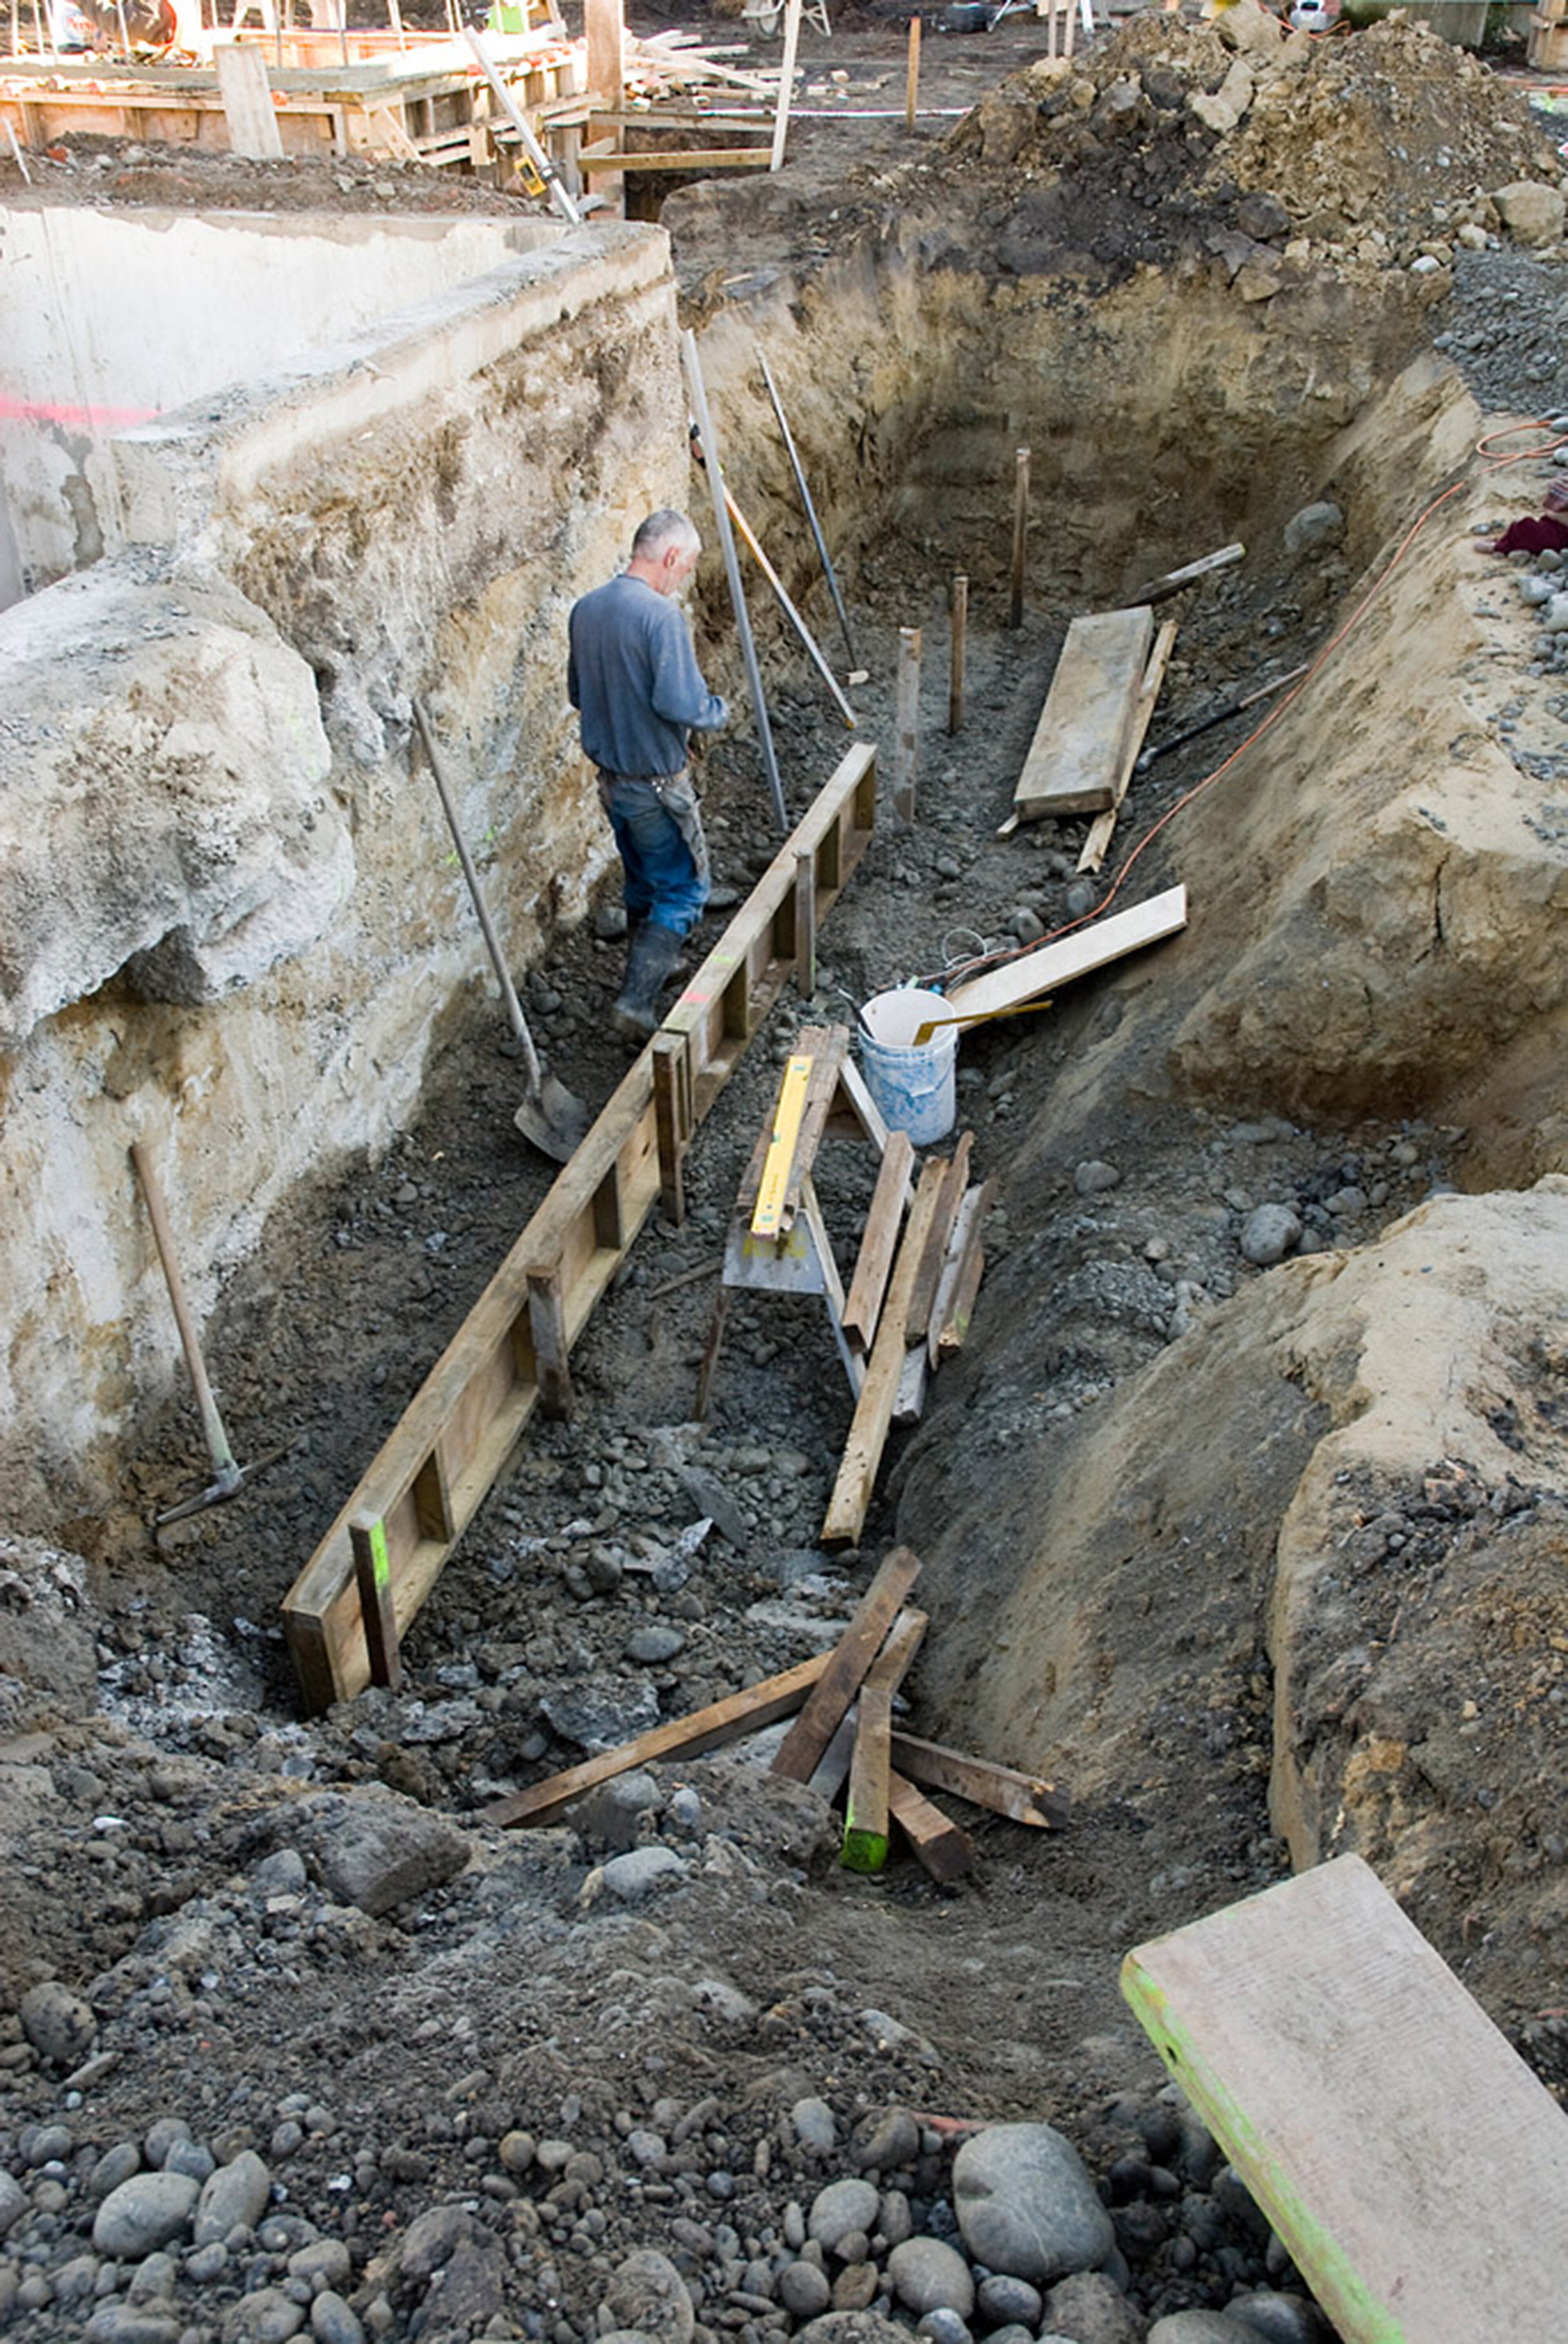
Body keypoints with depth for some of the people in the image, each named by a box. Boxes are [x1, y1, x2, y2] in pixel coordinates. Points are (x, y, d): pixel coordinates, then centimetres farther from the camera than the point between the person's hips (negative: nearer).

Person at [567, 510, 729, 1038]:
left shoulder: (585, 610, 4)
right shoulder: (661, 615, -22)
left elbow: (578, 694, 14)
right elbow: (681, 704, -28)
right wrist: (718, 712, -9)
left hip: (610, 776, 8)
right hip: (656, 783, -8)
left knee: (642, 884, 24)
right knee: (684, 890, 5)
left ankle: (647, 973, 39)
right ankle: (637, 1002, -2)